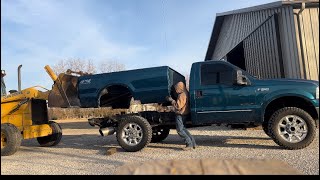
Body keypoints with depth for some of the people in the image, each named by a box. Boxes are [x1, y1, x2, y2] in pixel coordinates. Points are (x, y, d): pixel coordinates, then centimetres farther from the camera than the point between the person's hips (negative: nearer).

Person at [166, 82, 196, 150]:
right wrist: (173, 100, 13)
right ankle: (193, 143, 20)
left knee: (180, 130, -2)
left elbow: (178, 106, -23)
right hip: (185, 114, 10)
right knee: (182, 128, 19)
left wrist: (171, 100, -14)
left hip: (181, 114, -10)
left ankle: (189, 144, 1)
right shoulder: (186, 93, 10)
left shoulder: (182, 95, -22)